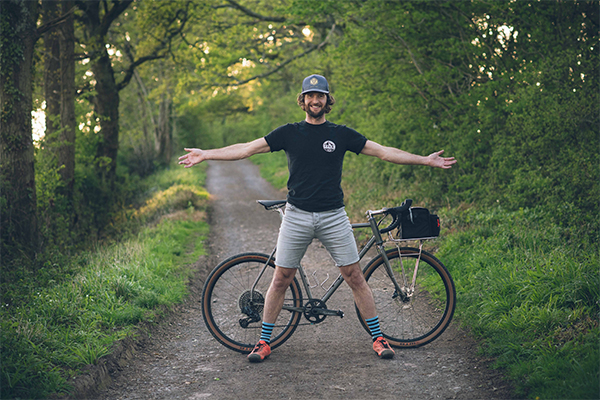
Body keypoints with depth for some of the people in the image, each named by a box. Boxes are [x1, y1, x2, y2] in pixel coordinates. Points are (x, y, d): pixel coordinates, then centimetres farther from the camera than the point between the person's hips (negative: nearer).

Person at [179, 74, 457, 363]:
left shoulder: (341, 134, 6)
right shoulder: (289, 133, 5)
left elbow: (384, 152, 7)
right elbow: (247, 149, 3)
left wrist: (426, 160, 3)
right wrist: (205, 155, -2)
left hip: (333, 217, 0)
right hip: (297, 217, 0)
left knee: (355, 277, 0)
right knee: (281, 279, 2)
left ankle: (378, 338, 11)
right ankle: (264, 342, 15)